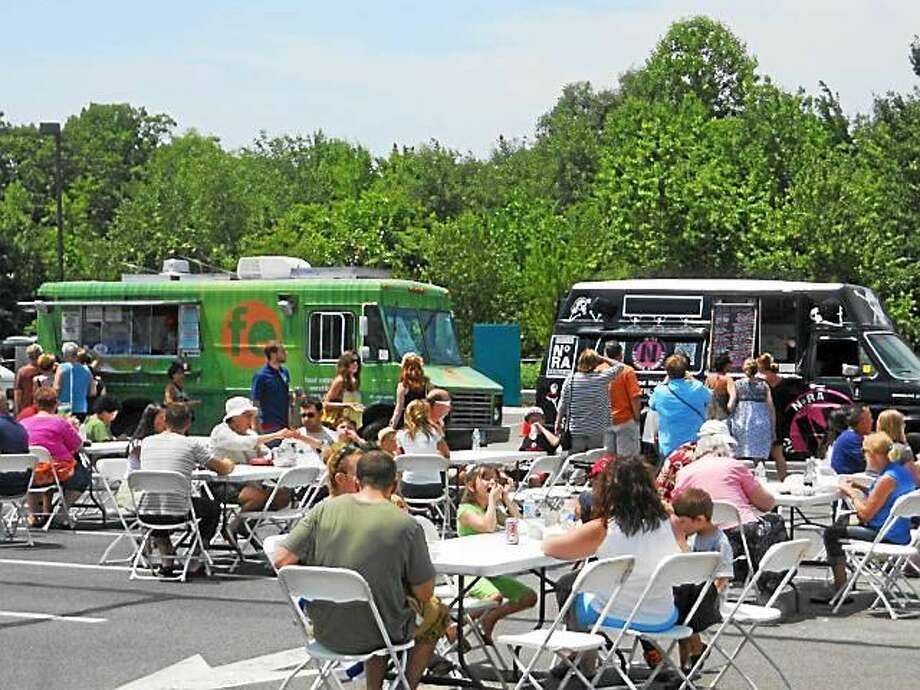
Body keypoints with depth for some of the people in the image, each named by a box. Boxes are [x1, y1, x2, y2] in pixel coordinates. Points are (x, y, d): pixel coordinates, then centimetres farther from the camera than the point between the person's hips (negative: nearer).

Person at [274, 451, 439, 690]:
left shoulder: (324, 509, -7)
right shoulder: (405, 525, -16)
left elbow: (281, 560, -6)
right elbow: (425, 594, -9)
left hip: (325, 633, 4)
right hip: (375, 636, -3)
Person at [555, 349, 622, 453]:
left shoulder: (570, 379, -3)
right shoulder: (602, 378, -6)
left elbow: (563, 404, 1)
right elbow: (619, 366, 8)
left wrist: (558, 423, 11)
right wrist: (602, 359, 6)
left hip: (575, 430, 0)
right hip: (597, 430, 0)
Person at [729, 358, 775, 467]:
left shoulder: (738, 384, 5)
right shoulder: (764, 385, 8)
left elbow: (730, 406, -3)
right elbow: (771, 408, 4)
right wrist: (773, 429, 9)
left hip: (741, 424, -1)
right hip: (761, 424, 1)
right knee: (760, 459, 1)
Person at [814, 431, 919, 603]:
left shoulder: (887, 479, -24)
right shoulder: (904, 471, 5)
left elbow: (866, 513, -19)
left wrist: (852, 493, -4)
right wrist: (858, 491, 9)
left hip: (887, 535, -10)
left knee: (831, 534, -4)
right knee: (844, 520, 28)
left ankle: (840, 592, -1)